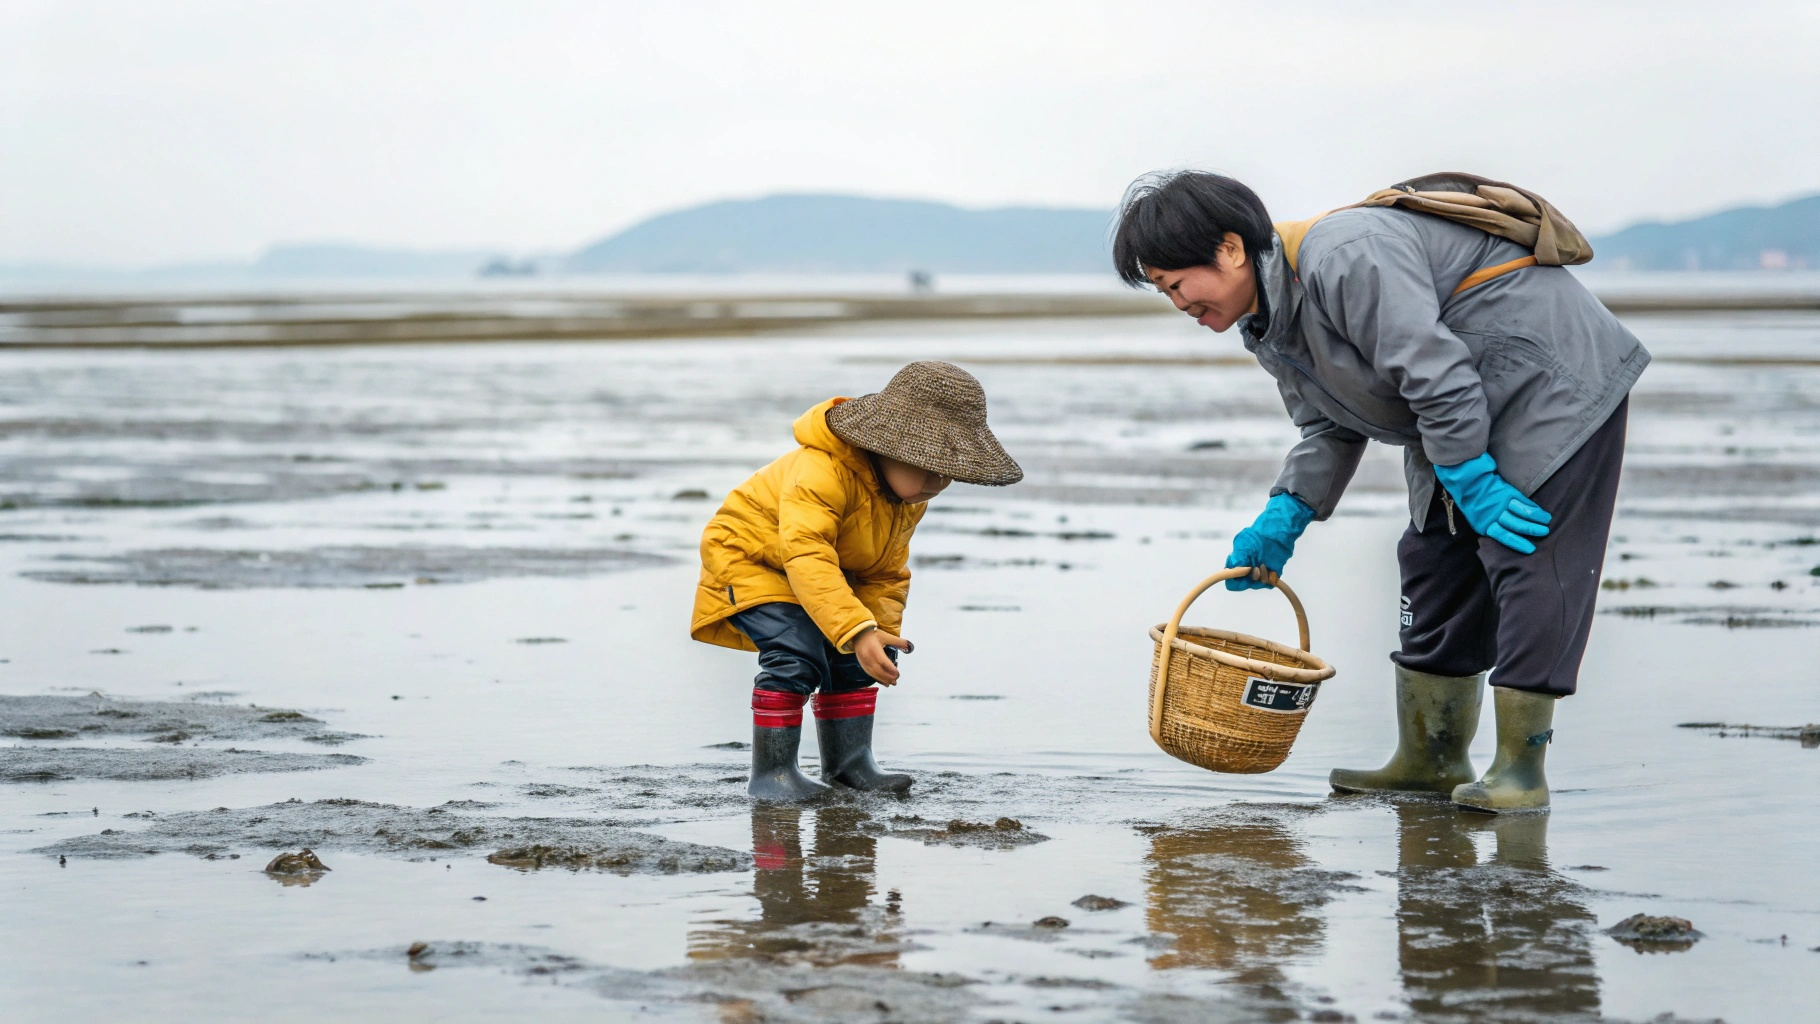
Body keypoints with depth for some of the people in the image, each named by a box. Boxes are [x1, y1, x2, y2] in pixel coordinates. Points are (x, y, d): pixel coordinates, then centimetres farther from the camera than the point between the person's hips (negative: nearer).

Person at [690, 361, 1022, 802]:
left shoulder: (910, 498, -7)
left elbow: (886, 573, 5)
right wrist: (857, 632, -54)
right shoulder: (821, 472, -38)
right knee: (798, 656, -25)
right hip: (747, 559, -9)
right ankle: (771, 772, -16)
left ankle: (849, 762, 17)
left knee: (853, 659, 3)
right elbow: (809, 560, -47)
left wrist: (882, 632, -11)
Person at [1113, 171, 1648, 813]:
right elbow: (1332, 428, 12)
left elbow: (1436, 375, -31)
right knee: (1433, 557, 9)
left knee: (1526, 560, -14)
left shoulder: (1344, 257, -29)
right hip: (1481, 407, 10)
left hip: (1553, 380, -10)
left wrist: (1473, 486, -26)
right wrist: (1282, 519, 0)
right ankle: (1432, 761, 15)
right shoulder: (1272, 321, 4)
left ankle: (1520, 770, -12)